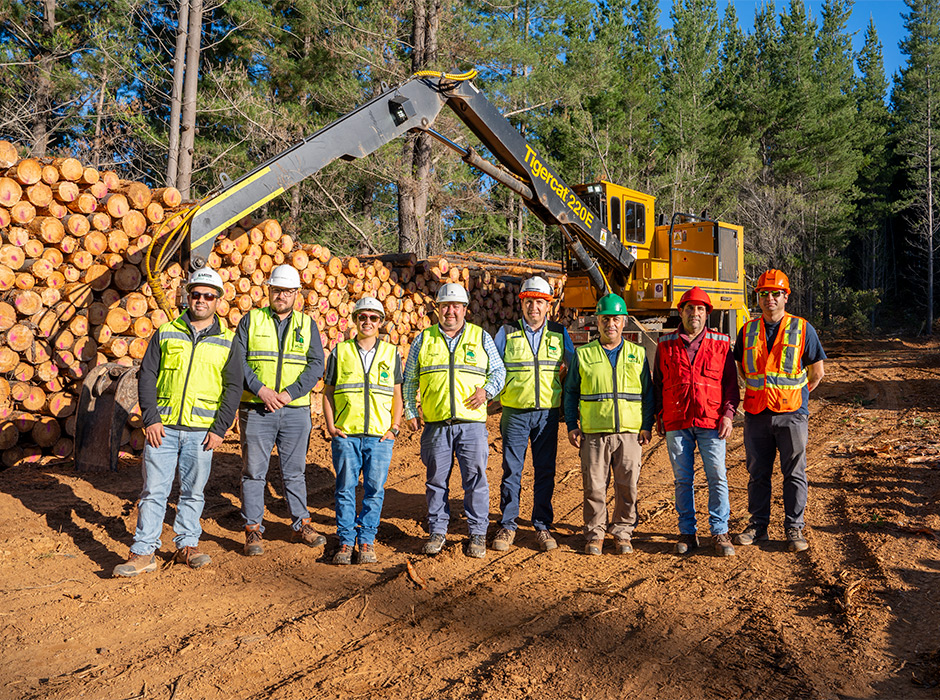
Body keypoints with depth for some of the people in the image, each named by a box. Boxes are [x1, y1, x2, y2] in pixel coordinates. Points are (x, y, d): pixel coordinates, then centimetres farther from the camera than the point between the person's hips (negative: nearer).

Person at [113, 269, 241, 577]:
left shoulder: (226, 342, 6)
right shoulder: (166, 333, 7)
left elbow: (233, 387, 5)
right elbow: (147, 376, 5)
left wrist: (219, 428, -3)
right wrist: (150, 419, -5)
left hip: (201, 431, 0)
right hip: (163, 427, 0)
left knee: (193, 492, 8)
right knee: (154, 490, 1)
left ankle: (187, 545, 21)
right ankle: (143, 552, 8)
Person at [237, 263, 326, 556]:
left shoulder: (307, 324, 9)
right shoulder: (251, 320, 6)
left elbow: (316, 364, 0)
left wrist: (288, 393, -12)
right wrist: (261, 389, -15)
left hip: (296, 410, 1)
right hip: (256, 410, -1)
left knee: (295, 471, 10)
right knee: (254, 471, 3)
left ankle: (301, 525, 21)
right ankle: (253, 531, 13)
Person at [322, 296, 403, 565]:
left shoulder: (391, 353, 9)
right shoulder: (340, 351, 7)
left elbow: (397, 395, 11)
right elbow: (328, 392, 10)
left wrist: (395, 427, 1)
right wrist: (331, 426, -1)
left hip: (380, 435, 0)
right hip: (346, 434, 0)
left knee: (374, 490, 2)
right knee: (345, 489, 2)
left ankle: (367, 542, 14)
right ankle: (345, 542, 14)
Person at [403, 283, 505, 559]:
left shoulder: (481, 337, 8)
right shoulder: (423, 339, 10)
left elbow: (499, 371, 11)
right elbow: (409, 379, 15)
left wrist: (487, 390, -8)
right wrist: (410, 411, 8)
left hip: (472, 423, -1)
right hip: (435, 424, 1)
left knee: (475, 478, 0)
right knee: (436, 479, 7)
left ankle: (477, 533, 12)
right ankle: (437, 531, 20)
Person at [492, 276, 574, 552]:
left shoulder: (559, 334, 7)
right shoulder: (506, 333, 4)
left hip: (547, 413, 1)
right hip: (515, 413, -1)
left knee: (545, 472, 5)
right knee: (511, 470, 2)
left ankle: (542, 526, 17)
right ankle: (507, 525, 13)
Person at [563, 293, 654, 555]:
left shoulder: (638, 354, 11)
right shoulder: (583, 355, 8)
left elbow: (648, 393, 13)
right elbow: (570, 392, 10)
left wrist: (647, 425, 4)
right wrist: (572, 425, 3)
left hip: (630, 434, 1)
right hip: (594, 434, -1)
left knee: (627, 486, 4)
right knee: (594, 486, 1)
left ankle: (622, 533, 19)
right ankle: (595, 534, 15)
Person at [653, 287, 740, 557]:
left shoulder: (721, 343, 6)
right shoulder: (666, 344, 8)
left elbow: (731, 382, 6)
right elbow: (657, 382, 13)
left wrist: (728, 414, -3)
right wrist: (658, 416, 9)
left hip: (711, 422, -1)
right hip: (676, 423, 1)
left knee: (717, 477, -2)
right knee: (683, 479, 6)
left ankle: (720, 533, 9)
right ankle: (687, 532, 15)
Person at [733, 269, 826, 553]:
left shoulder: (802, 329, 1)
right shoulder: (748, 330, 8)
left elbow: (817, 371, 4)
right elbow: (740, 368, 19)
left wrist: (793, 396, 2)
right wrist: (757, 393, 10)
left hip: (791, 415, -2)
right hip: (756, 413, 3)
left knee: (794, 474, 3)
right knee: (757, 473, 9)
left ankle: (794, 529, 14)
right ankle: (758, 525, 19)